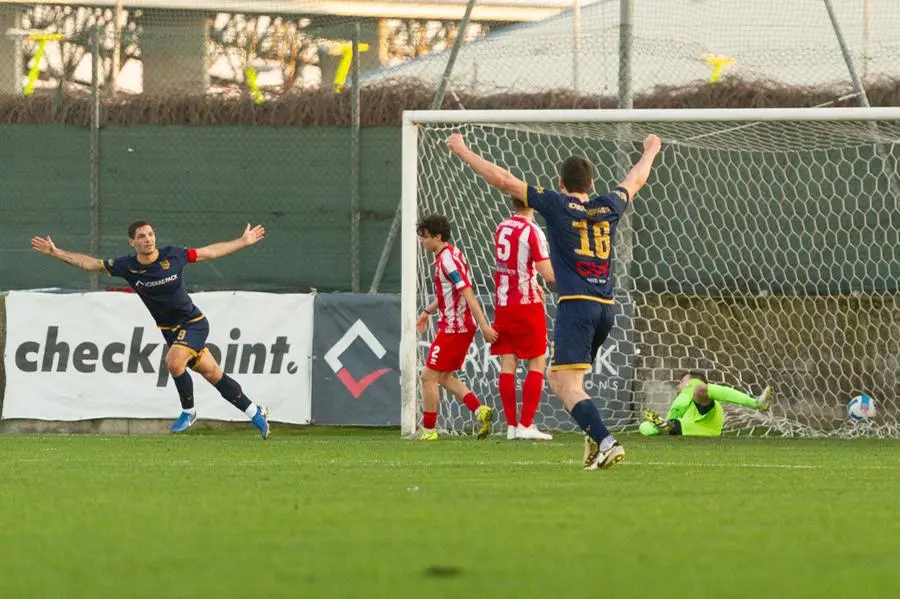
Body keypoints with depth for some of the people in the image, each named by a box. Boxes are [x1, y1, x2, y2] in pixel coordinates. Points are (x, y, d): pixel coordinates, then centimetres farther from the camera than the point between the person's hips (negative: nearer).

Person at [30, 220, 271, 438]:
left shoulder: (172, 255, -14)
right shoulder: (127, 266, -8)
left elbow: (210, 252, 0)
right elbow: (89, 263, 0)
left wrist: (244, 242, 4)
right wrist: (56, 253, -5)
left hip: (193, 323, -3)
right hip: (169, 329, 3)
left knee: (174, 361, -27)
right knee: (213, 374, 6)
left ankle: (188, 411, -3)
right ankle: (255, 413, 20)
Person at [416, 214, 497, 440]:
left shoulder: (448, 259, -18)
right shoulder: (449, 255, 14)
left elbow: (468, 294, -24)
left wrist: (484, 326, -28)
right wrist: (427, 312, 29)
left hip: (453, 327, -10)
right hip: (461, 326, 10)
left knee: (429, 376, -2)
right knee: (444, 377, 15)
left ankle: (428, 430, 3)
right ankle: (479, 410, 4)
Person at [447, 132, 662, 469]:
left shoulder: (557, 205, 0)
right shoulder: (608, 207, 13)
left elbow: (502, 180, 0)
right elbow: (635, 181, 35)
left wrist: (463, 151, 10)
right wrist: (651, 151, 55)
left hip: (575, 304, -6)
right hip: (606, 307, 6)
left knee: (568, 385, -12)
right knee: (558, 378, 20)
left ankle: (606, 442, -29)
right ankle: (594, 437, 9)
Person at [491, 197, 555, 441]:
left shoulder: (501, 227, 7)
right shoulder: (532, 231, -14)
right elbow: (549, 274, -17)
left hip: (502, 304, 6)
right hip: (526, 304, -6)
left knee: (508, 364, 6)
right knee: (537, 363, 1)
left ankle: (511, 425, 4)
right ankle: (526, 425, -6)